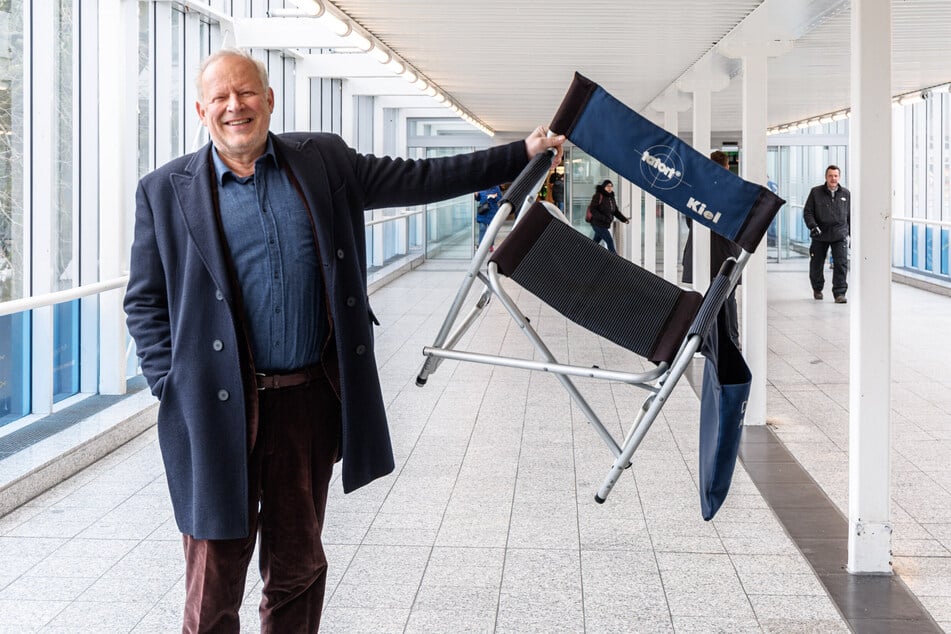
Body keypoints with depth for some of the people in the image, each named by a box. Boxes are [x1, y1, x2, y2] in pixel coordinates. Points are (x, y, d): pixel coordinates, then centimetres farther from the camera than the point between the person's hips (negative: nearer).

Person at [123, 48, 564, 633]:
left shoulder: (324, 161, 7)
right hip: (219, 410, -2)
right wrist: (172, 384, -7)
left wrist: (520, 155, 10)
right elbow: (145, 302, 4)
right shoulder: (166, 191, 1)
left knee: (298, 566, 13)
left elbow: (419, 179, 11)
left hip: (309, 403, 2)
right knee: (214, 582, 2)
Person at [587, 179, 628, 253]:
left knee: (595, 242, 13)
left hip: (605, 225, 8)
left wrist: (624, 219, 2)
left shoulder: (612, 198, 13)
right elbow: (592, 210, -18)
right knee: (610, 241, -12)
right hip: (598, 224, -8)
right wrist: (603, 218, -26)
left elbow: (616, 211, 16)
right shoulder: (598, 196, -11)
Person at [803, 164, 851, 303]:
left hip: (839, 235, 0)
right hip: (820, 235, 0)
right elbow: (807, 211, -1)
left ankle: (839, 293, -8)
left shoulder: (846, 194, 7)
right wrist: (813, 226, -16)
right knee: (816, 265, 10)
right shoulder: (816, 192, 0)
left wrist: (852, 233, 17)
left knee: (841, 264, -12)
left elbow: (850, 215, 16)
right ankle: (817, 289, 33)